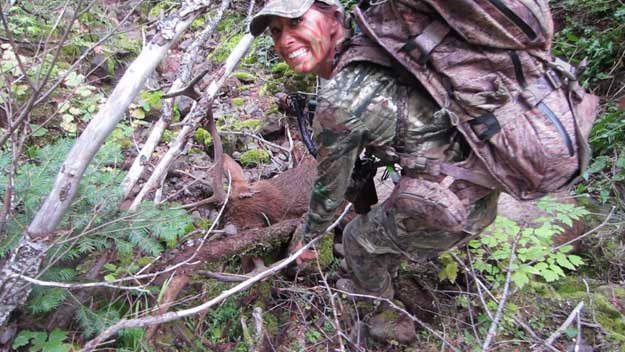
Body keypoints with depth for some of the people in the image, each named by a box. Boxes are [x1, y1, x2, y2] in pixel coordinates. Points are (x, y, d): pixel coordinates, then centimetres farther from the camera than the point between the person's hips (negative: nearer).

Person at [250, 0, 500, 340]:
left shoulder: (338, 100, -20)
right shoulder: (370, 44, 3)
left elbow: (330, 187, -5)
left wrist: (306, 236, 13)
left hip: (447, 207, -7)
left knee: (358, 238, 18)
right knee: (384, 222, 31)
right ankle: (374, 285, 60)